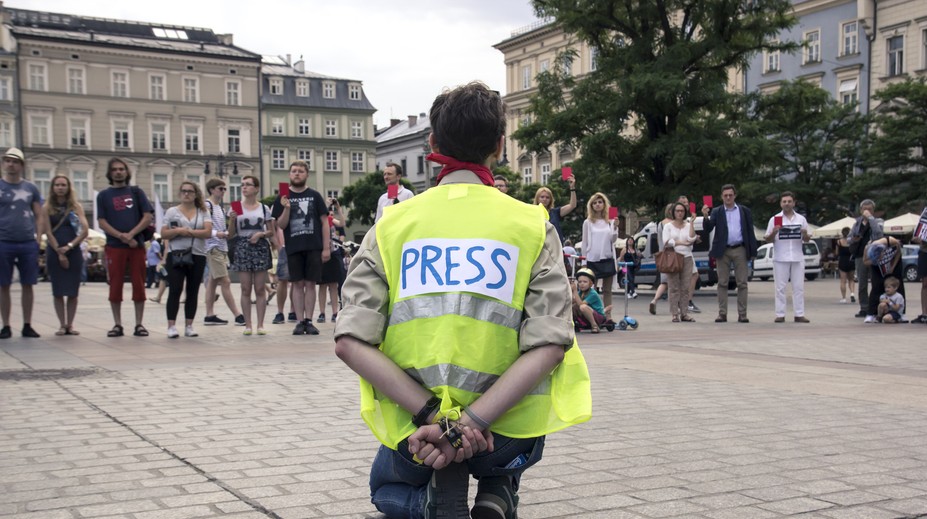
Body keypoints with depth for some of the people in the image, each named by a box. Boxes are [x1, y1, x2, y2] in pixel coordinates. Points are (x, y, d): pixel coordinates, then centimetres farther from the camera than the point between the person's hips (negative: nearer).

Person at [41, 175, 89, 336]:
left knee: (73, 291, 0)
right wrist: (59, 252, -9)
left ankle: (70, 324, 6)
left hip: (74, 252, 1)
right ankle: (62, 325, 4)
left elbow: (85, 231, -4)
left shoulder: (76, 207, 5)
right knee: (58, 291, 0)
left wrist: (69, 246, -13)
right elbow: (48, 233, -2)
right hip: (54, 252, -1)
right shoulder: (47, 208, 4)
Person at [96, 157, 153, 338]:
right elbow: (102, 222, 2)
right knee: (115, 286, 1)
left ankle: (139, 324, 7)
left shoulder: (136, 192, 10)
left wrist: (131, 234, -11)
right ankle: (117, 325, 8)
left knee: (139, 285, 0)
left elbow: (148, 217, 2)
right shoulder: (104, 195, 9)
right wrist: (121, 236, -13)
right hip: (114, 247, 0)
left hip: (137, 245, 0)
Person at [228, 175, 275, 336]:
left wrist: (261, 234, -10)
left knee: (260, 289, -1)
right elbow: (231, 234, 7)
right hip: (242, 248, 0)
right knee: (245, 289, 0)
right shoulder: (236, 208, 8)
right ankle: (248, 324, 3)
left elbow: (272, 232, 9)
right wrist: (232, 220, -9)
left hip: (260, 248, 0)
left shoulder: (263, 208, 7)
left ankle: (260, 324, 2)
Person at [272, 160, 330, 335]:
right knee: (298, 284, 2)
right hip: (293, 248, 0)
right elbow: (281, 225, 1)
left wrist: (326, 247, -2)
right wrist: (286, 208, -17)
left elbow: (324, 222, 5)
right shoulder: (283, 198, 6)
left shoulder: (315, 196, 6)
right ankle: (300, 322, 5)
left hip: (313, 247, 0)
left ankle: (309, 321, 6)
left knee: (310, 283, 2)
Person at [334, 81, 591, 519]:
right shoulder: (533, 226, -2)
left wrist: (432, 415, -15)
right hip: (508, 432, 1)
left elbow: (351, 343, -12)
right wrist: (473, 422, -18)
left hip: (413, 429, -1)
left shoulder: (391, 226, 1)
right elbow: (550, 345, -16)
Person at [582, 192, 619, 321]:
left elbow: (613, 240, 2)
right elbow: (584, 243, 5)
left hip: (607, 258, 2)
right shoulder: (588, 223, 4)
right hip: (592, 259, -2)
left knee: (607, 290, 3)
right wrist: (584, 261, 1)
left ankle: (608, 316, 4)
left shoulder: (610, 222, 8)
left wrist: (615, 227, -14)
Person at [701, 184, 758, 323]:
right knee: (722, 283, 1)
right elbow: (707, 229, -4)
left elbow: (750, 231, 7)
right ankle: (722, 314, 5)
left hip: (740, 250, 0)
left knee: (742, 284, 0)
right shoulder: (716, 212, 6)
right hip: (723, 251, 0)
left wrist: (752, 251, 1)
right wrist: (705, 216, -23)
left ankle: (742, 314, 3)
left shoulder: (744, 211, 8)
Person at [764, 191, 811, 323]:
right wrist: (773, 233, -15)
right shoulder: (774, 219, 4)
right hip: (780, 258, -2)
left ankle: (799, 314, 4)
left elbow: (807, 239, 14)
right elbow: (768, 239, 5)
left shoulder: (801, 219, 10)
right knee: (780, 287, -1)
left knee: (798, 287, 2)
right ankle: (780, 315, 2)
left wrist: (805, 235, -8)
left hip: (797, 258, 2)